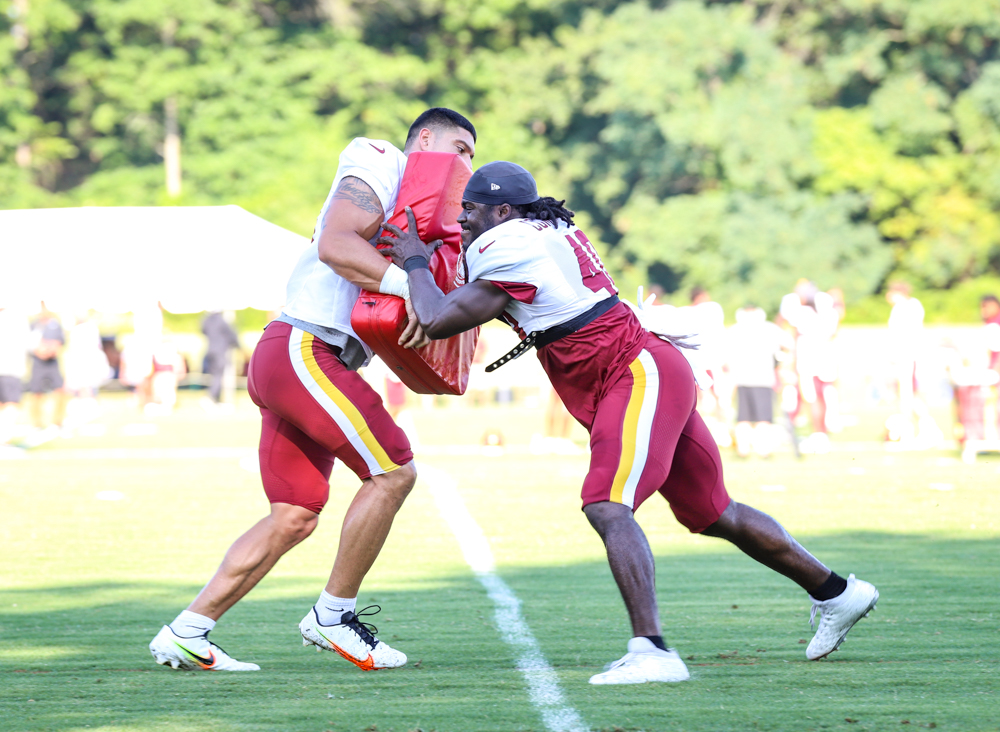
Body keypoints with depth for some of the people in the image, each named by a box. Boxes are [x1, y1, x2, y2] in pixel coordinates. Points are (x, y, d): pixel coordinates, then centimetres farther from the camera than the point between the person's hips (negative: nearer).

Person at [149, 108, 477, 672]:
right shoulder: (379, 167, -3)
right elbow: (334, 245, -18)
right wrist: (409, 285, -23)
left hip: (286, 363, 10)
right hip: (303, 348, -10)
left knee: (294, 518, 9)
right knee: (394, 471, -9)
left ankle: (186, 634, 11)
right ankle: (333, 616, 1)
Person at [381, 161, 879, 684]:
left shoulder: (513, 252, -16)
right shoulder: (551, 232, 13)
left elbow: (438, 322, -15)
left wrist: (415, 265, 2)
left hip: (640, 376, -10)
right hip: (644, 374, 10)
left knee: (607, 508, -23)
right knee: (715, 516, 20)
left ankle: (651, 651, -33)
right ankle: (836, 592, 33)